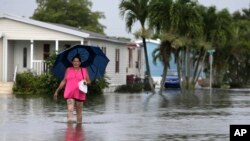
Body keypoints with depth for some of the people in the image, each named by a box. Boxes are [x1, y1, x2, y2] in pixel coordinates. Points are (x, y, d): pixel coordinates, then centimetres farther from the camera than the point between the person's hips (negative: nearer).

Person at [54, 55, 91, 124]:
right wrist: (57, 90, 11)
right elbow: (63, 81, 14)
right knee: (70, 109, -16)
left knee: (79, 111, 5)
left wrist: (86, 82, -15)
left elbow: (89, 81, 9)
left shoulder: (84, 70, 9)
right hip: (70, 94, 0)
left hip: (80, 94, 0)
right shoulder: (68, 70, 12)